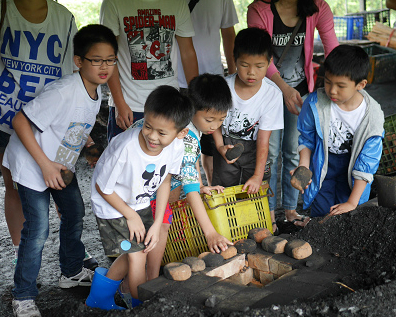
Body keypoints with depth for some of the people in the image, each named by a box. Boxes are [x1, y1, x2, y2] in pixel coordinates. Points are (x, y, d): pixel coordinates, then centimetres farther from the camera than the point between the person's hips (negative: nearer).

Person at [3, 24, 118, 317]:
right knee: (38, 231, -4)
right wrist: (45, 165, -27)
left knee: (75, 214, 18)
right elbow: (20, 122, -29)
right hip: (32, 165, -8)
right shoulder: (64, 91, -30)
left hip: (61, 163, 8)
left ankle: (72, 271, 40)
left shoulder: (97, 90, -3)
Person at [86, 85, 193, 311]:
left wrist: (157, 224, -7)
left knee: (143, 249, 15)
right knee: (136, 255, -7)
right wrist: (131, 216, -13)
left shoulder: (176, 147, -23)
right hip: (112, 204, -6)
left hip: (140, 203, 6)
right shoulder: (126, 147, -38)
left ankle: (101, 294, 38)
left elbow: (164, 182, -4)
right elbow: (103, 188, -22)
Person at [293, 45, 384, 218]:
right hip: (322, 167, 1)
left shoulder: (373, 115, -22)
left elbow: (367, 163, -17)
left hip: (351, 172, 0)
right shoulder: (315, 103, -20)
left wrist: (352, 202, -17)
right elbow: (306, 137, -1)